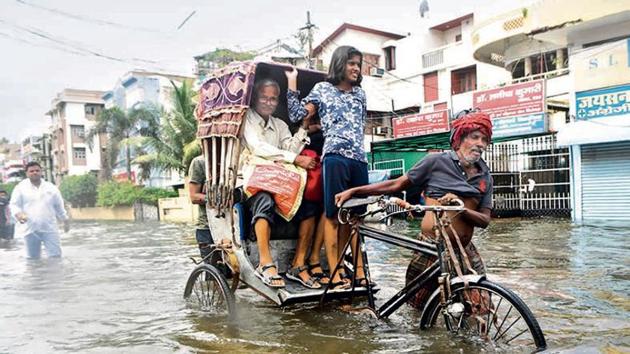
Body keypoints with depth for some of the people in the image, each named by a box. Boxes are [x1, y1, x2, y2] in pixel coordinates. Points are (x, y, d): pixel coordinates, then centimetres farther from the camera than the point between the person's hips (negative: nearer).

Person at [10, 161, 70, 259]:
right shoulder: (21, 187, 3)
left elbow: (59, 206, 15)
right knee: (32, 258, 7)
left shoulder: (51, 187, 9)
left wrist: (66, 220, 16)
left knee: (56, 255, -5)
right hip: (30, 229, 0)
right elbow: (14, 204, 1)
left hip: (49, 228, 1)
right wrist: (18, 214, -20)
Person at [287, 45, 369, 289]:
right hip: (336, 156, -5)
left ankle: (359, 271, 11)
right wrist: (292, 83, 2)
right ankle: (335, 273, -4)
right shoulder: (322, 89, 10)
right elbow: (297, 115, 4)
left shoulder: (360, 93, 22)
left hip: (359, 158, 5)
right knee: (332, 214, -6)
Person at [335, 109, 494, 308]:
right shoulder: (437, 161, -3)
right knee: (419, 306, 6)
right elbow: (397, 184, 1)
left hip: (465, 250, 4)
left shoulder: (485, 177, 8)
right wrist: (353, 191, -2)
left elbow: (485, 220, 3)